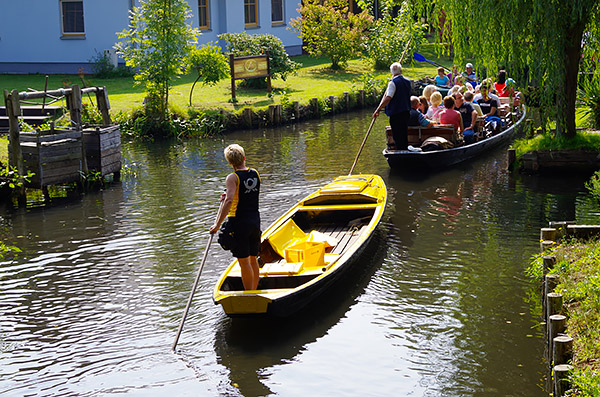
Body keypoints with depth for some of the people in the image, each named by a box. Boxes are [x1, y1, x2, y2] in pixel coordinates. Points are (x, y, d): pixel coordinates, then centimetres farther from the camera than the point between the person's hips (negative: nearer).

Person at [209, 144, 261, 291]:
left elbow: (229, 201, -26)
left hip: (239, 223, -6)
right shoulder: (255, 173, 5)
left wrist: (218, 224, -24)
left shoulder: (232, 178, -15)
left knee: (244, 262, 0)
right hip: (255, 221, 6)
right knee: (253, 259, 17)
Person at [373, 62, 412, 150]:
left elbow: (388, 98, -23)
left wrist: (378, 110, -21)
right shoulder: (408, 81, 8)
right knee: (404, 134, 16)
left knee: (398, 137, -2)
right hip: (406, 112, 7)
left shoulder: (393, 82, -15)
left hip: (395, 112, -7)